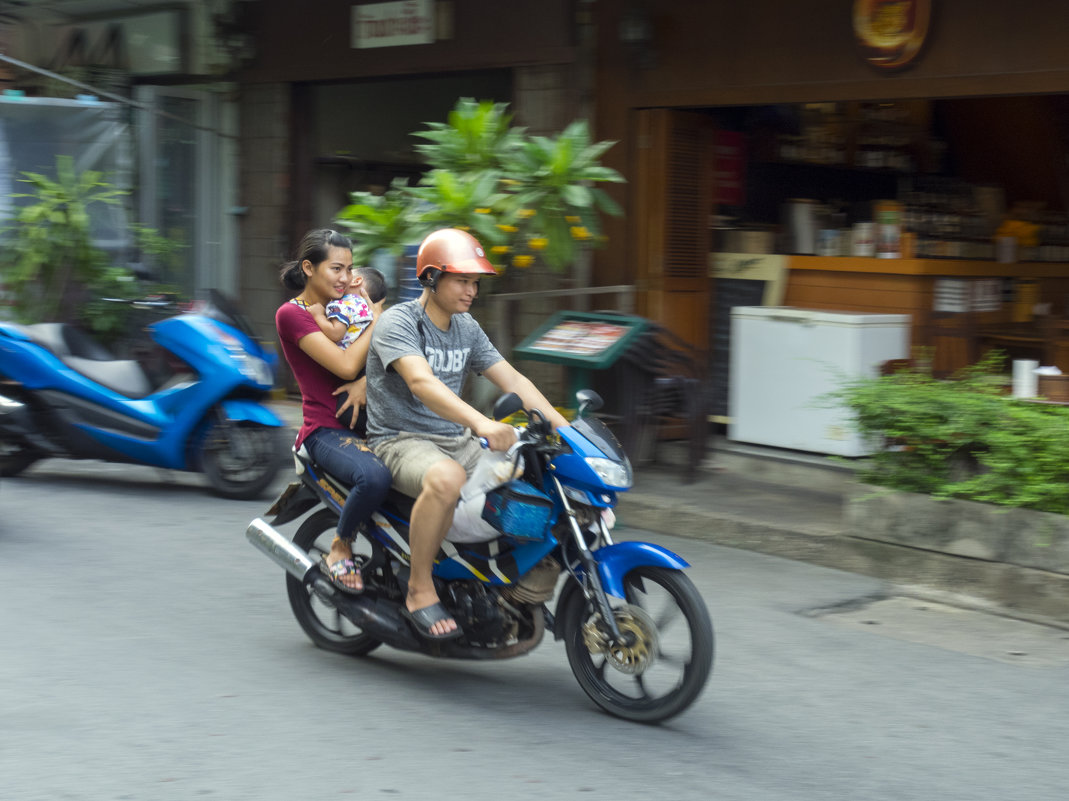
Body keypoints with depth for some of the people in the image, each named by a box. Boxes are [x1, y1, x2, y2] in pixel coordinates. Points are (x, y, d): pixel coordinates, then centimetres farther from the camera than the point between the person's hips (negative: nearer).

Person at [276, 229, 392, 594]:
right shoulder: (292, 314, -5)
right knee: (374, 476, -37)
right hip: (327, 430, -7)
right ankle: (340, 549, -10)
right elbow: (346, 365, -16)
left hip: (367, 422, 7)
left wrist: (366, 379, -13)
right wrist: (376, 320, -4)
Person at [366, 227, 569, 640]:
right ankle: (419, 590, -23)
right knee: (446, 478, -40)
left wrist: (566, 429, -3)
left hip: (456, 441, 7)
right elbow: (421, 381, -30)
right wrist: (481, 423, -45)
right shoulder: (397, 322, -12)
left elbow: (513, 380, 11)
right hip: (400, 440, -7)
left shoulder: (467, 329, 12)